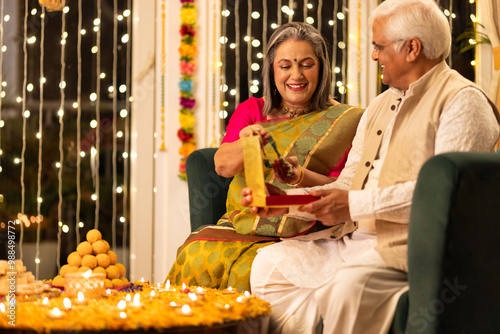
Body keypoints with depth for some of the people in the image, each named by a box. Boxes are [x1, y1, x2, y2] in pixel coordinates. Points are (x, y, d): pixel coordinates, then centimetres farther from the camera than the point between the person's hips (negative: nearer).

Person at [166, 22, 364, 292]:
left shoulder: (343, 120, 4)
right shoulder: (251, 110, 14)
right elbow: (222, 165, 0)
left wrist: (303, 177, -22)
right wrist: (245, 143, -23)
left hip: (300, 235, -3)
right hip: (241, 225, 3)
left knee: (249, 269, -31)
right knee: (195, 257, -25)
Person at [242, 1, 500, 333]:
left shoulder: (463, 100, -6)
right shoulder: (380, 107, 22)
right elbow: (348, 185, 22)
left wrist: (357, 205, -20)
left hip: (413, 244, -9)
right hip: (356, 239, 9)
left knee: (349, 283, -34)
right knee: (270, 263, -1)